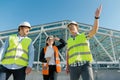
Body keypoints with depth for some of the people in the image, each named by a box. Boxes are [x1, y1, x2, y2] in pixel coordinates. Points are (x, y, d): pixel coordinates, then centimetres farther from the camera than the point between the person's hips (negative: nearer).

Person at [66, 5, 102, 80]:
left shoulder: (84, 35, 12)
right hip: (73, 67, 3)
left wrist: (97, 16, -19)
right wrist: (67, 66, 10)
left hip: (85, 65, -3)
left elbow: (94, 30, -8)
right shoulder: (69, 41, 20)